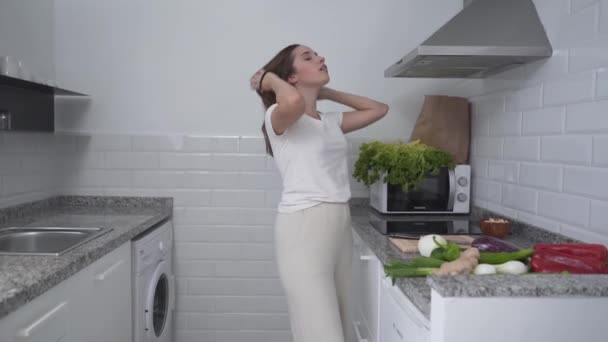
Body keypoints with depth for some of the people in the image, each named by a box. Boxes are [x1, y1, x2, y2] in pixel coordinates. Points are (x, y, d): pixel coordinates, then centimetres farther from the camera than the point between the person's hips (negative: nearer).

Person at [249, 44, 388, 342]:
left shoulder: (331, 121, 15)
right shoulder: (279, 117, -7)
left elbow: (378, 109, 24)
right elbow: (295, 101, -30)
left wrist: (326, 92, 19)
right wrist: (270, 79, -7)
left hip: (339, 227, 8)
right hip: (303, 228, -7)